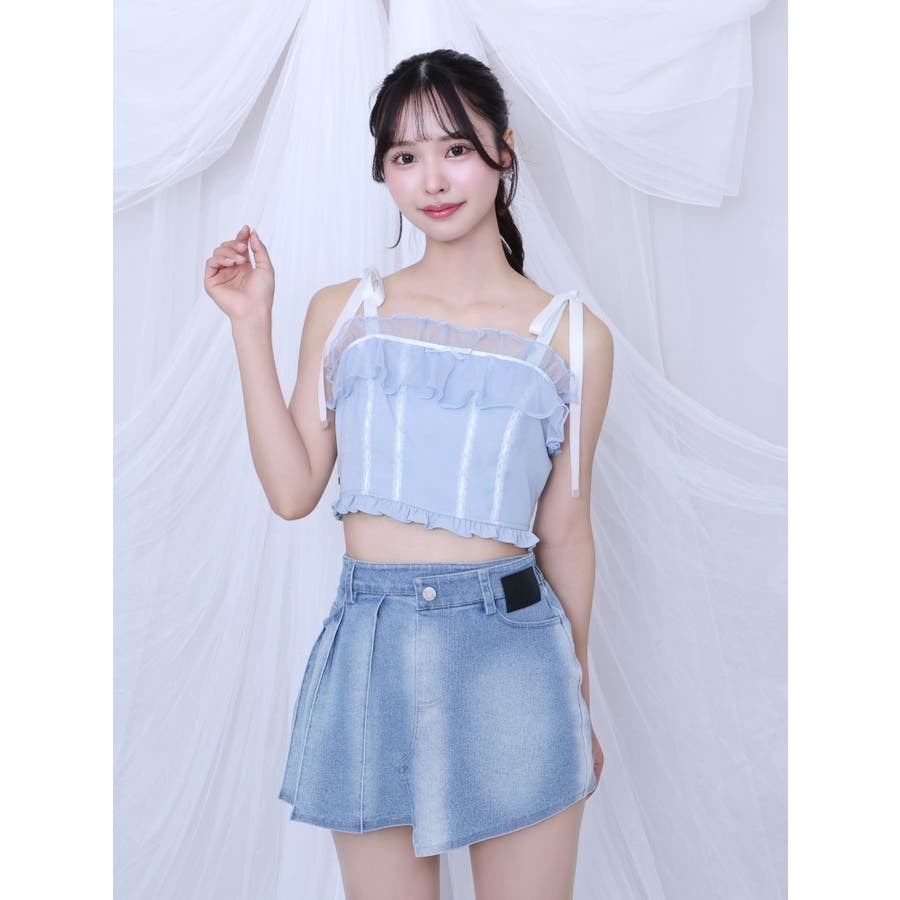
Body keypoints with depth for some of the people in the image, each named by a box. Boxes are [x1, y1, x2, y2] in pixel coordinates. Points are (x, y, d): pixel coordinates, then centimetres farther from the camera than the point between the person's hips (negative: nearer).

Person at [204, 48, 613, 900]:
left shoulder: (574, 336, 0)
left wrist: (578, 696, 12)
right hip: (370, 654, 1)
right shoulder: (341, 312, 5)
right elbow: (293, 491, -1)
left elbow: (563, 526, 6)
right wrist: (250, 324, -3)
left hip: (510, 648, -1)